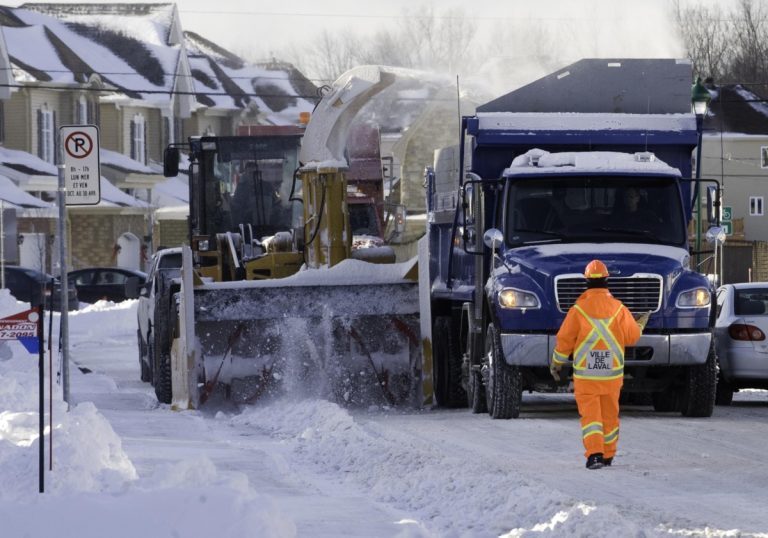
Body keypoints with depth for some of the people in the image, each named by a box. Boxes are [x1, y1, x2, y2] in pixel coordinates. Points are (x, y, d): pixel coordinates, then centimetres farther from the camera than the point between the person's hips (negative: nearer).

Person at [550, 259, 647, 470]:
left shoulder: (578, 310, -8)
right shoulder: (619, 309, -3)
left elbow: (564, 340, -2)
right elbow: (632, 336, 7)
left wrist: (556, 363, 14)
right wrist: (641, 325, 30)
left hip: (585, 374, -2)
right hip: (613, 373, 2)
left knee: (590, 414, -2)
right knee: (610, 414, 15)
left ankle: (594, 453, -18)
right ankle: (608, 454, 24)